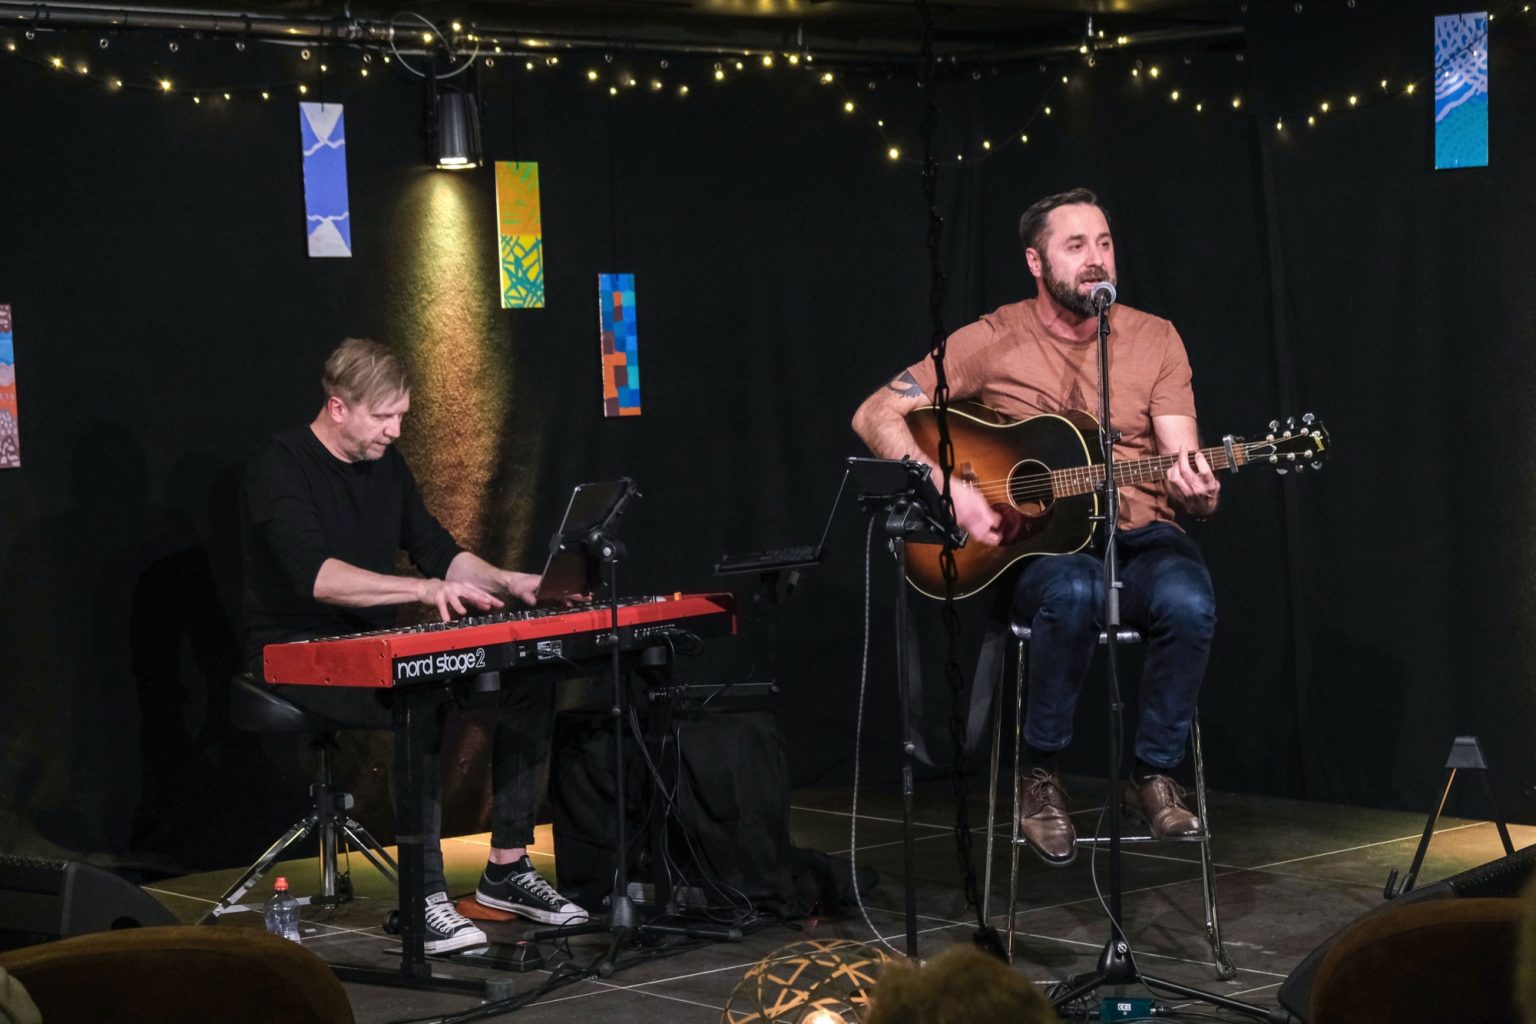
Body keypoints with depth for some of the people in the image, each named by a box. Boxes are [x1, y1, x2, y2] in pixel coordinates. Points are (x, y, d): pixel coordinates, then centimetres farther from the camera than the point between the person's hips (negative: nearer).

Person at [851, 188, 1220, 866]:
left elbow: (1183, 467, 0)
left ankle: (1154, 772, -9)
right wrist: (948, 489, -16)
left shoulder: (1154, 340, 6)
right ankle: (1039, 774, -16)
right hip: (1036, 545, -2)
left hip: (1139, 536, 2)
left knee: (1188, 601, -32)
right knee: (1074, 592, -38)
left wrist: (1197, 493, -25)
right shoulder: (993, 341, 0)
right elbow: (876, 415, -3)